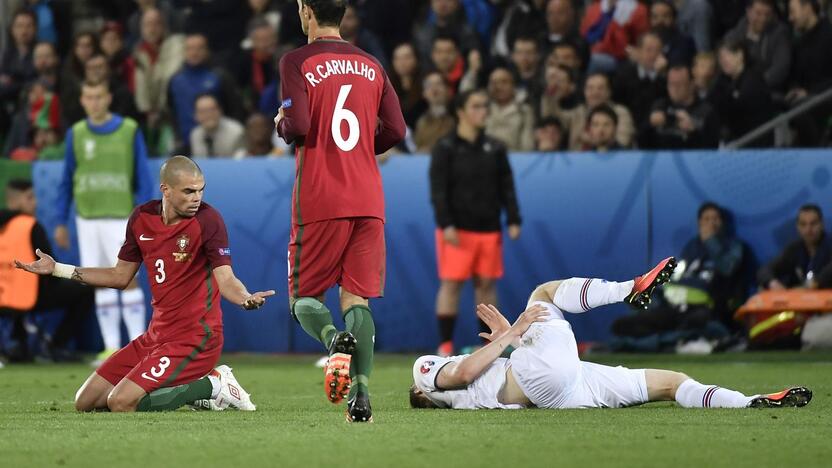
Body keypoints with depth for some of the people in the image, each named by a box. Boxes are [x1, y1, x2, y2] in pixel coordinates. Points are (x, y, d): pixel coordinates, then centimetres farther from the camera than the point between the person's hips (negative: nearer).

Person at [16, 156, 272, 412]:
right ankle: (189, 389, 12)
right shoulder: (142, 218, 4)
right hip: (157, 334, 8)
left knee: (121, 403, -23)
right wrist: (57, 269, 16)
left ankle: (212, 385, -6)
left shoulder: (207, 219, -15)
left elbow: (226, 280, -23)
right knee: (86, 402, 9)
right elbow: (120, 276, 17)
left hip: (193, 338, -8)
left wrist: (247, 299, -46)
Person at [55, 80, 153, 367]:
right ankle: (111, 347, 8)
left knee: (128, 278, -8)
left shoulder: (129, 131, -1)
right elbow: (67, 181, 13)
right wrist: (61, 223, 10)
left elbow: (143, 179, 0)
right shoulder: (76, 134, 7)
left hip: (120, 216, -3)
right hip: (87, 219, 3)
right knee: (100, 282, 3)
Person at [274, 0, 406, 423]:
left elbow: (297, 127, -14)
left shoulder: (296, 62, -3)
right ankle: (361, 396, -10)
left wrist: (280, 123, 8)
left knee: (304, 298, 6)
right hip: (368, 200, 4)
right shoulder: (370, 66, 12)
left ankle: (336, 339, -27)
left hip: (318, 201, -4)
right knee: (357, 299, 4)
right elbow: (394, 131, 7)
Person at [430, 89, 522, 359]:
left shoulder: (495, 149, 11)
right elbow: (438, 190, -6)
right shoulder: (446, 149, -1)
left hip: (489, 228, 4)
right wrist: (446, 224, -15)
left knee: (487, 285, 5)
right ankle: (445, 347, -3)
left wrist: (513, 220, 1)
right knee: (451, 284, -5)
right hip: (457, 230, -4)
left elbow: (506, 187, 11)